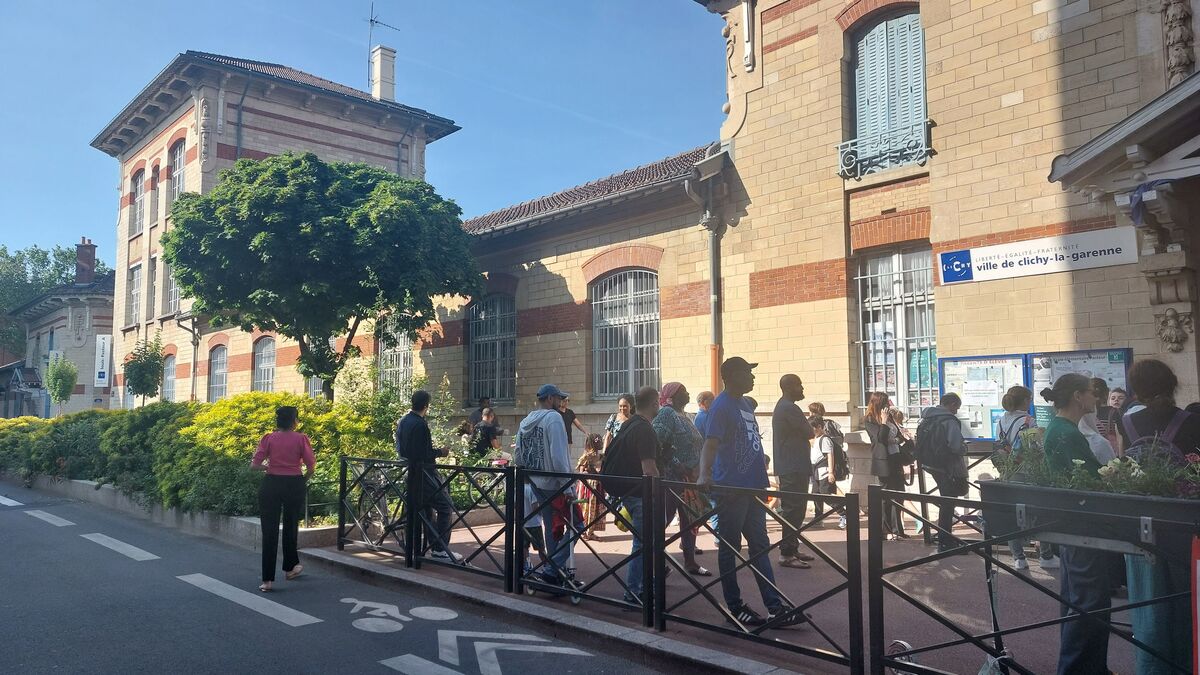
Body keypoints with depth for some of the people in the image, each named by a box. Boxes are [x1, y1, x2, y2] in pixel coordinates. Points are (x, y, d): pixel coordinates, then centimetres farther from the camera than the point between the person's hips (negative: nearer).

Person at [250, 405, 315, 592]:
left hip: (271, 484, 0)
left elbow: (254, 465, -6)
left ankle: (268, 579, 3)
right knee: (291, 527, 19)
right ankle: (290, 568, 35)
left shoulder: (269, 438, -2)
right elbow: (311, 467, -6)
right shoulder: (301, 439, -5)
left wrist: (268, 467, 12)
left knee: (269, 531, 4)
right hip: (294, 485, 0)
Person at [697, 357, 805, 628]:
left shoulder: (744, 403, 14)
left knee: (760, 546, 10)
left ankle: (776, 607, 15)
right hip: (731, 489, -9)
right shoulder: (722, 406, -14)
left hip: (752, 488, 9)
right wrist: (704, 475, -40)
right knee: (729, 549, 3)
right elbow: (711, 443, -25)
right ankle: (735, 608, 13)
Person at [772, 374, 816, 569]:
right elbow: (809, 432, -13)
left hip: (789, 467, 11)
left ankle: (792, 548, 23)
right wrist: (809, 424, 5)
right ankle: (787, 554, -6)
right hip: (794, 468, -11)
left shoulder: (782, 406, 17)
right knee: (793, 510, -8)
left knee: (793, 509, 16)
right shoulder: (789, 408, -17)